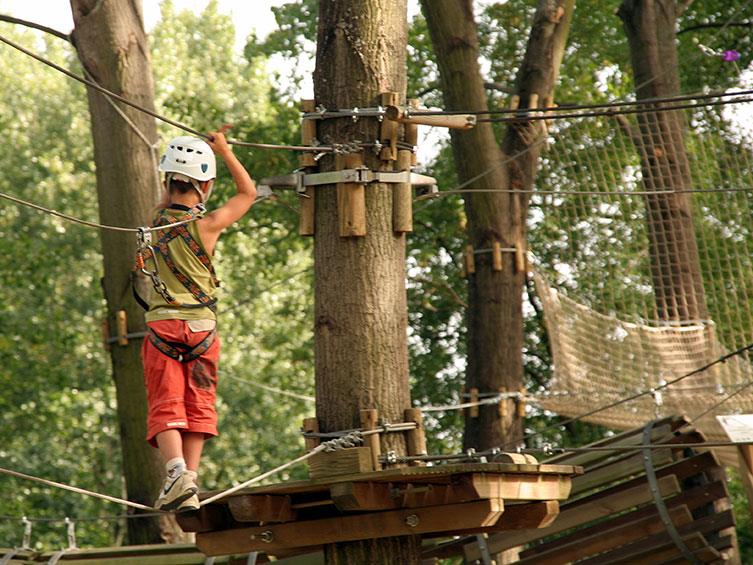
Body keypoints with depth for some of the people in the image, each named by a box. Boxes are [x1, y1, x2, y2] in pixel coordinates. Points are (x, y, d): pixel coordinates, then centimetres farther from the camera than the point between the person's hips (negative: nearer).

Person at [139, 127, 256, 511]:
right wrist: (224, 151, 13)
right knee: (198, 408, 5)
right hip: (201, 327, -2)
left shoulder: (159, 218, 0)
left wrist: (200, 147, 24)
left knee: (165, 407, -2)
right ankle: (190, 481, -4)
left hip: (162, 325, 2)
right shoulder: (206, 225, -9)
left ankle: (176, 469, -24)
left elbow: (169, 192, 24)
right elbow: (248, 192, 7)